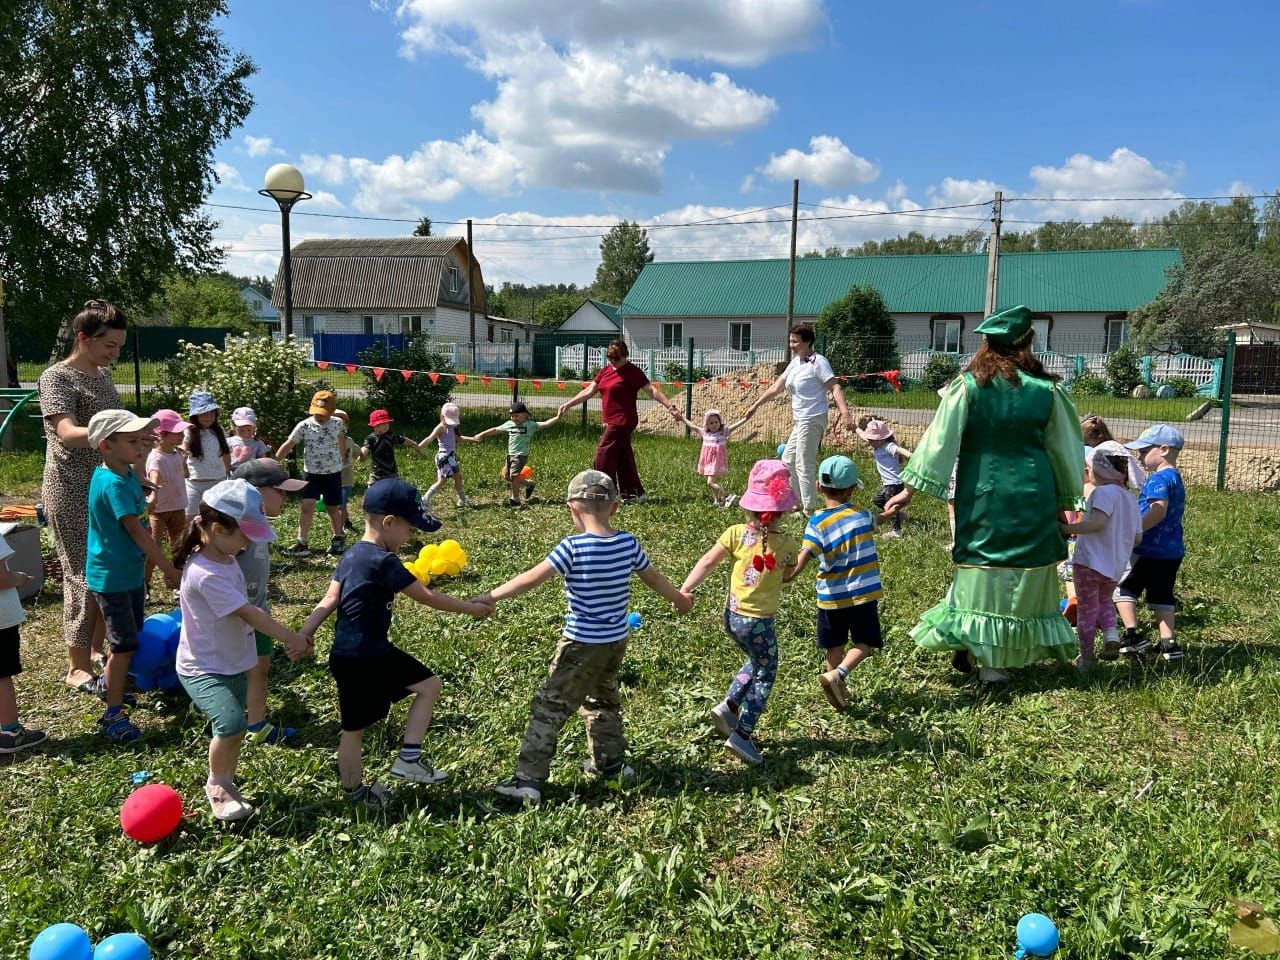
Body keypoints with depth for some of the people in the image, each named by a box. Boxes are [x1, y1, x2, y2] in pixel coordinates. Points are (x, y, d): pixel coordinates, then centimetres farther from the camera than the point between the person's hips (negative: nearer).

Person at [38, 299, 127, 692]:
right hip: (73, 497, -8)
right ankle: (77, 666, 7)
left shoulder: (103, 375, 11)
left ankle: (99, 648, 26)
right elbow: (68, 434, -28)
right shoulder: (57, 378, -13)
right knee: (84, 577, -3)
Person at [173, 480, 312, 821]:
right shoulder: (206, 574, -28)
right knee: (231, 725, -23)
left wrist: (288, 638, 6)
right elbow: (249, 614, -25)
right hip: (203, 669, -9)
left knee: (232, 729, 15)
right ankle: (217, 786, 1)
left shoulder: (225, 559, 1)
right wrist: (291, 638, -16)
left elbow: (246, 611, 9)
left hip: (233, 664, 9)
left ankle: (225, 785, 35)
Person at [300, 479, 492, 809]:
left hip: (377, 652, 9)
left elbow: (330, 599, 4)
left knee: (430, 684, 12)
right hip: (358, 661, -9)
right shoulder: (383, 562, -21)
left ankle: (408, 758, 15)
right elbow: (426, 597, -16)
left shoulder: (353, 555, 7)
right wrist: (471, 608, -6)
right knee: (355, 728, 6)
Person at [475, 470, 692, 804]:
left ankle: (528, 779, -2)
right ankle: (610, 760, 39)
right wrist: (679, 598, 30)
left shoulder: (573, 546, -18)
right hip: (617, 640, 6)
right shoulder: (628, 543, -2)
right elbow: (653, 578, 12)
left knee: (550, 705, -1)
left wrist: (491, 596, -14)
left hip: (582, 643, -6)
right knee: (602, 698, 28)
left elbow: (532, 578, -21)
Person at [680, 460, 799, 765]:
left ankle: (728, 706, 18)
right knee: (764, 676, 12)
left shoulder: (736, 533, -8)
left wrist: (685, 590, -12)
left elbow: (708, 561, -13)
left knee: (757, 662, 28)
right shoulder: (786, 545, -13)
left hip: (732, 615, 5)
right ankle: (741, 736, 6)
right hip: (758, 622, -5)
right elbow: (787, 576, 3)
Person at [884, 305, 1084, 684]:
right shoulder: (1047, 391, -2)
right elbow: (1064, 451, 7)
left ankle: (972, 646, 11)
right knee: (1025, 578, 10)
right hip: (1031, 498, 1)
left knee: (980, 569, 11)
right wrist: (1063, 502, 19)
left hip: (981, 497, 0)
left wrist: (911, 488, -2)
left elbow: (939, 439, -7)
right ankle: (997, 661, 15)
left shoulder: (967, 386, -6)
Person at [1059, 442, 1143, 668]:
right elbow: (1137, 537, 13)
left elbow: (1098, 522, -29)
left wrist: (1067, 528, -25)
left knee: (1086, 608, 6)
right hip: (1115, 565, 7)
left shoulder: (1102, 492, -14)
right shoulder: (1129, 498, 11)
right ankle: (1111, 631, 1)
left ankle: (1086, 657, 15)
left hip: (1090, 561, -7)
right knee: (1104, 601, 28)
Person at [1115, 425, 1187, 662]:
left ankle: (1133, 636, 0)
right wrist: (1135, 530, 21)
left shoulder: (1158, 478, -15)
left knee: (1123, 586, 5)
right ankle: (1168, 643, 13)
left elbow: (1159, 510, -29)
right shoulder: (1176, 479, 16)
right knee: (1162, 595, 14)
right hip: (1173, 550, 9)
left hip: (1150, 550, -9)